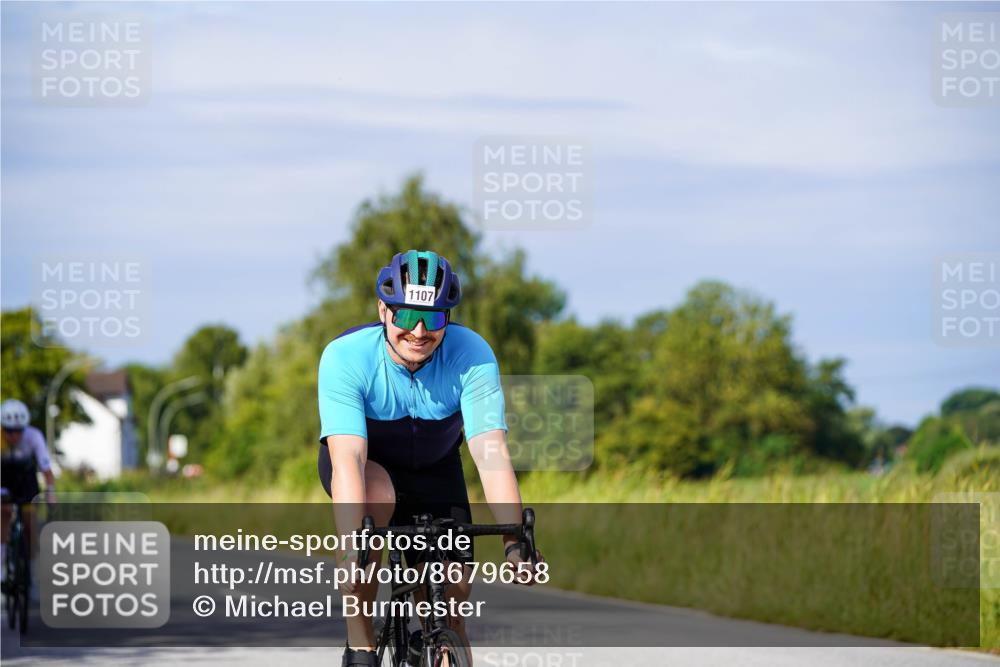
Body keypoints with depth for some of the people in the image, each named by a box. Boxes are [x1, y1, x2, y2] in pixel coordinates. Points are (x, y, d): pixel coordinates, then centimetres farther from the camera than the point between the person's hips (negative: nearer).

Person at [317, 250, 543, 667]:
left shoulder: (472, 355, -29)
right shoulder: (345, 358, -33)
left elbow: (491, 452, -36)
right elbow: (347, 459, -43)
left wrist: (514, 542, -48)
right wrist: (352, 547, -55)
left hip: (433, 468, 2)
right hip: (366, 462, -2)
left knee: (452, 593, -9)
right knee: (377, 497, -35)